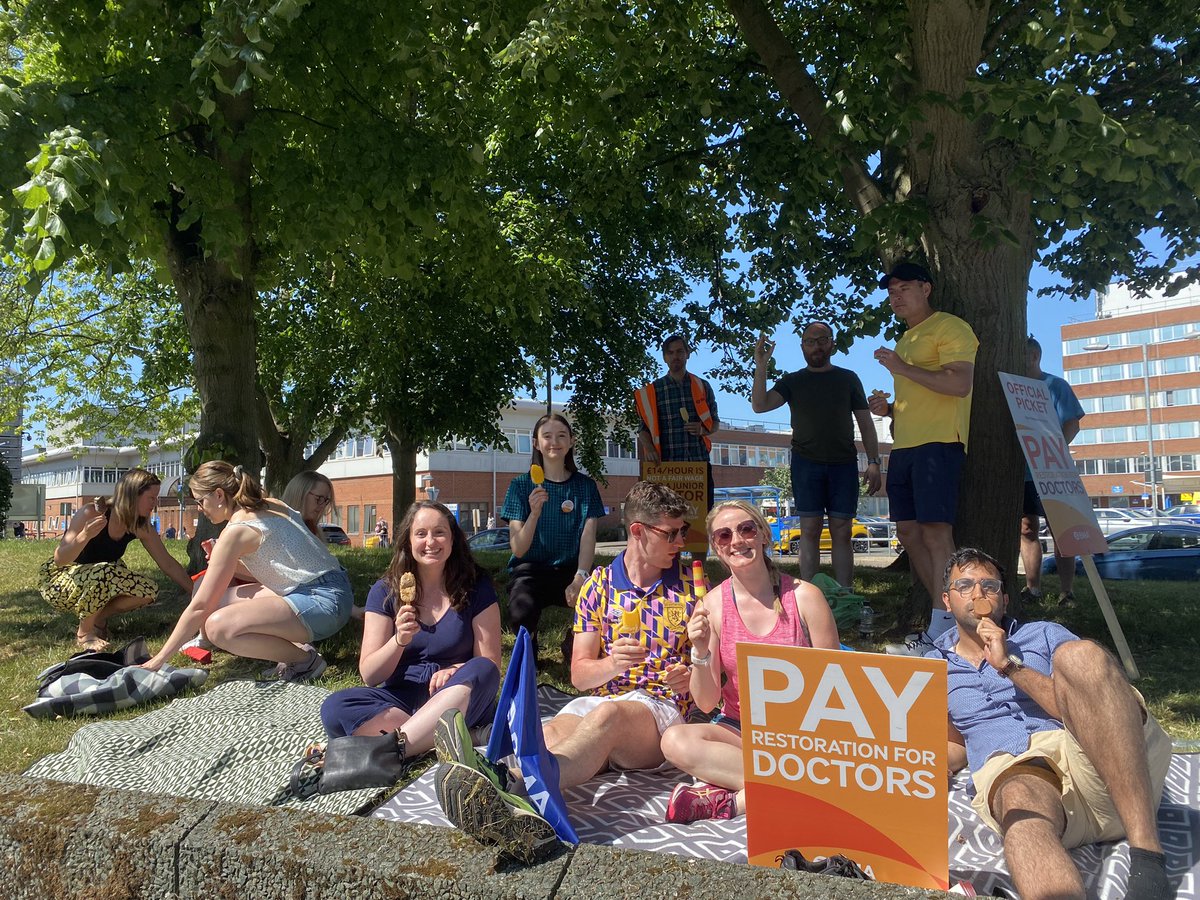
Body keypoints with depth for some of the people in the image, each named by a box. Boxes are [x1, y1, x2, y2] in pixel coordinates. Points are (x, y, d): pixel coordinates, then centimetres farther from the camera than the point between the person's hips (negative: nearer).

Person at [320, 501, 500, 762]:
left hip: (458, 702, -1)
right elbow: (369, 676, -1)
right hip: (400, 698, 2)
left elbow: (489, 664, -2)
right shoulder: (385, 591, 2)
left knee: (482, 671, -33)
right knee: (335, 706, -27)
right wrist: (400, 640, -20)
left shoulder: (476, 586, 0)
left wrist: (454, 671, -23)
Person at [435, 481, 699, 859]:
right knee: (552, 734, -34)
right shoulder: (600, 584, 10)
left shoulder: (690, 586, 8)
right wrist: (612, 664, -15)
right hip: (597, 699, 3)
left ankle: (514, 785, -65)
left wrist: (692, 676, -11)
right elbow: (579, 674, 7)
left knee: (607, 715, -39)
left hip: (661, 708, -2)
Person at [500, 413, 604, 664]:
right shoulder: (521, 485, 1)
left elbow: (588, 537, -4)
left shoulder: (585, 486, 6)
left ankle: (573, 648, 6)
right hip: (530, 570, -1)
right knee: (522, 614, -35)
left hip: (569, 570, 2)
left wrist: (580, 577, -22)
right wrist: (535, 513, -24)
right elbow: (518, 549, -6)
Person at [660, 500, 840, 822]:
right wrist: (701, 652, -22)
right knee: (674, 741, -28)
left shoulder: (804, 596, -7)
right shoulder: (712, 606, -4)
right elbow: (706, 703, -4)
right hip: (738, 731, 1)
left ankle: (729, 801, -18)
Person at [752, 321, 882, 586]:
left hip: (844, 464, 1)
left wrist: (873, 462, 1)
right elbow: (759, 405, -5)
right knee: (810, 529, -3)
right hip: (806, 463, 0)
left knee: (841, 532, 0)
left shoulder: (848, 379, 12)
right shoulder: (792, 381, 11)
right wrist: (761, 367, -14)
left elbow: (865, 422, 11)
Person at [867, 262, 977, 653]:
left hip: (938, 442, -9)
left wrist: (903, 368, -16)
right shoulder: (905, 341, 26)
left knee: (935, 530, -13)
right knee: (909, 531, 7)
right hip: (905, 445, 10)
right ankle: (946, 617, 16)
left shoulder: (949, 327, -2)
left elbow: (960, 384, -16)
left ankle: (942, 631, -10)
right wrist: (889, 408, 14)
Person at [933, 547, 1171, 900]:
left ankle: (1147, 854, -36)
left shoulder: (1044, 634, 22)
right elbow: (954, 752, 25)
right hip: (1010, 771, 0)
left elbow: (1085, 709, 6)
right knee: (1021, 802, -39)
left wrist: (1012, 666, -4)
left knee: (1081, 655, -28)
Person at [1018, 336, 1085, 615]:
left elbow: (1073, 424, -6)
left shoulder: (1055, 386, 0)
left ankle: (1066, 593, 3)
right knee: (1027, 528, 7)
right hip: (1020, 471, 5)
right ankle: (1033, 589, 15)